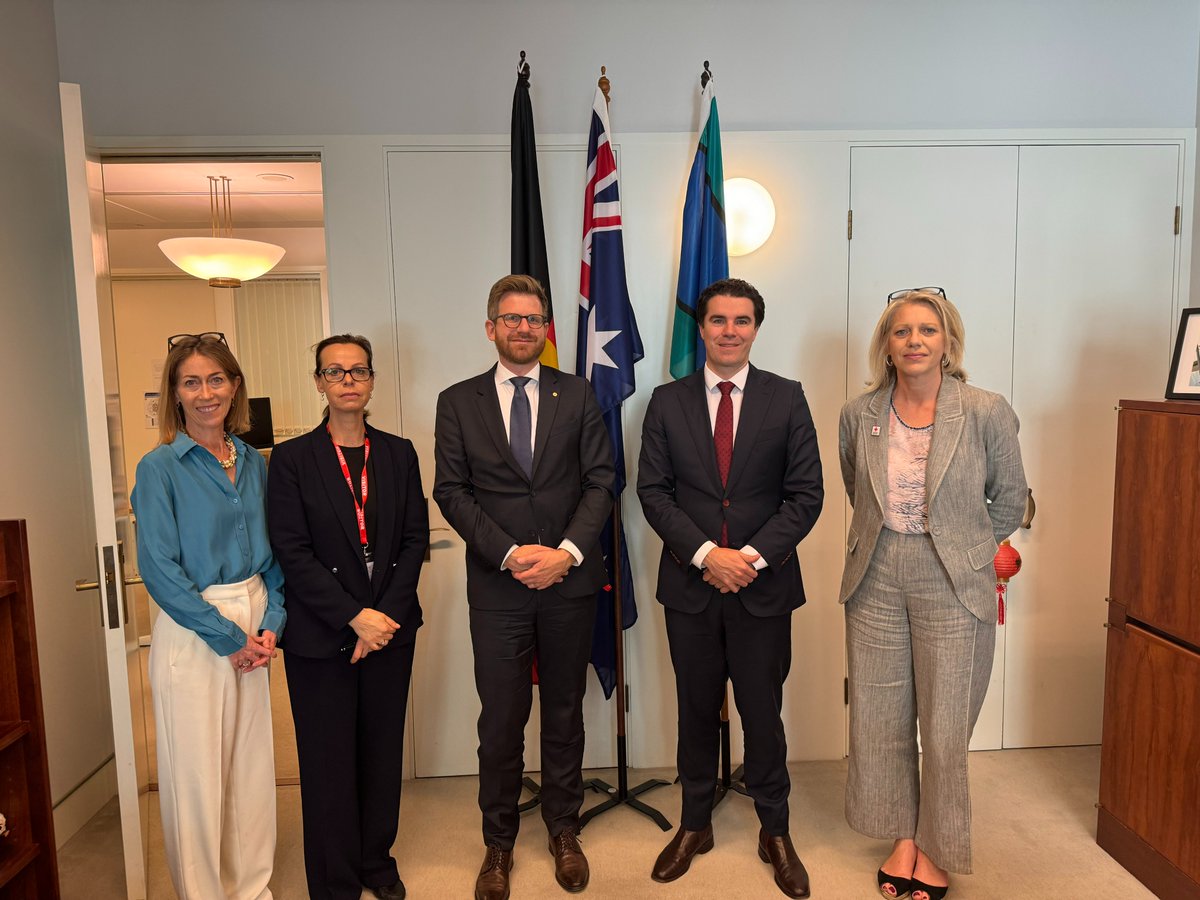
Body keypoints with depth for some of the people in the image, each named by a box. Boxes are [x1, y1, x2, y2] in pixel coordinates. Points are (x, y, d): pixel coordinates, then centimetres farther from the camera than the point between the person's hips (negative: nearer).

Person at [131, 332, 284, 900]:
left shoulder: (255, 463, 5)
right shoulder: (160, 468, -8)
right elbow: (159, 569, -13)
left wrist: (271, 623, -4)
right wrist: (228, 637, -13)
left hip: (253, 630, 5)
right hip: (191, 633, -4)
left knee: (254, 767, 14)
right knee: (197, 773, 7)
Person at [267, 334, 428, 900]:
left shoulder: (399, 453, 7)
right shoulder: (292, 459, -2)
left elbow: (415, 539, 3)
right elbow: (292, 552, -9)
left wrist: (387, 614, -8)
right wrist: (355, 617, -14)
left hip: (390, 627, 3)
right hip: (320, 636, -2)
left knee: (383, 753, 13)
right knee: (328, 763, 8)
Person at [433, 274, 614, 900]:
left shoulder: (577, 395, 4)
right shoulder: (457, 402, 3)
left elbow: (600, 481, 0)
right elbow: (451, 492, -2)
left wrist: (568, 551, -13)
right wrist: (511, 554, -13)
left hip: (570, 582, 1)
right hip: (497, 585, -1)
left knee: (565, 712, 15)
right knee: (501, 721, 8)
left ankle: (563, 830, 34)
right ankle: (498, 843, 29)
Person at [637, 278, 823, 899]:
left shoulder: (787, 399, 0)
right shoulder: (667, 402, 2)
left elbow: (806, 494, -3)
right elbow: (652, 491, -2)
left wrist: (753, 556, -14)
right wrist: (705, 554, -13)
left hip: (763, 586, -1)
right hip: (689, 584, 1)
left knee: (762, 713, 11)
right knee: (696, 710, 15)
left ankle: (775, 831, 33)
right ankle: (695, 824, 34)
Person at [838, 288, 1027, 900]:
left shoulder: (987, 413, -8)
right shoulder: (858, 416, 0)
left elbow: (1008, 499, 5)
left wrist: (962, 549, 8)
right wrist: (885, 542, 13)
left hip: (953, 586, -2)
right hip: (876, 580, 3)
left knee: (945, 725, 7)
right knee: (881, 719, 12)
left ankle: (936, 850, 30)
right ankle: (903, 838, 33)